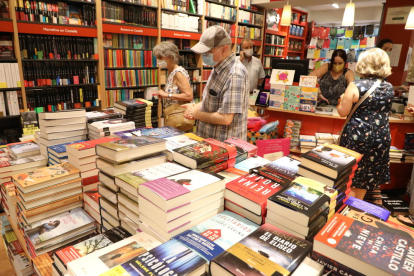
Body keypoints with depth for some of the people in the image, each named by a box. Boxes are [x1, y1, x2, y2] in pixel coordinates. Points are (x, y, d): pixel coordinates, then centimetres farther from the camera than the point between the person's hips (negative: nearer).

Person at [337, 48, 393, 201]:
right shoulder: (389, 88, 1)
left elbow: (342, 112, -10)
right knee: (367, 175, 19)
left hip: (357, 136, -4)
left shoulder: (355, 86, -15)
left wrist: (343, 99, 9)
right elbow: (383, 109, 15)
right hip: (381, 138, 5)